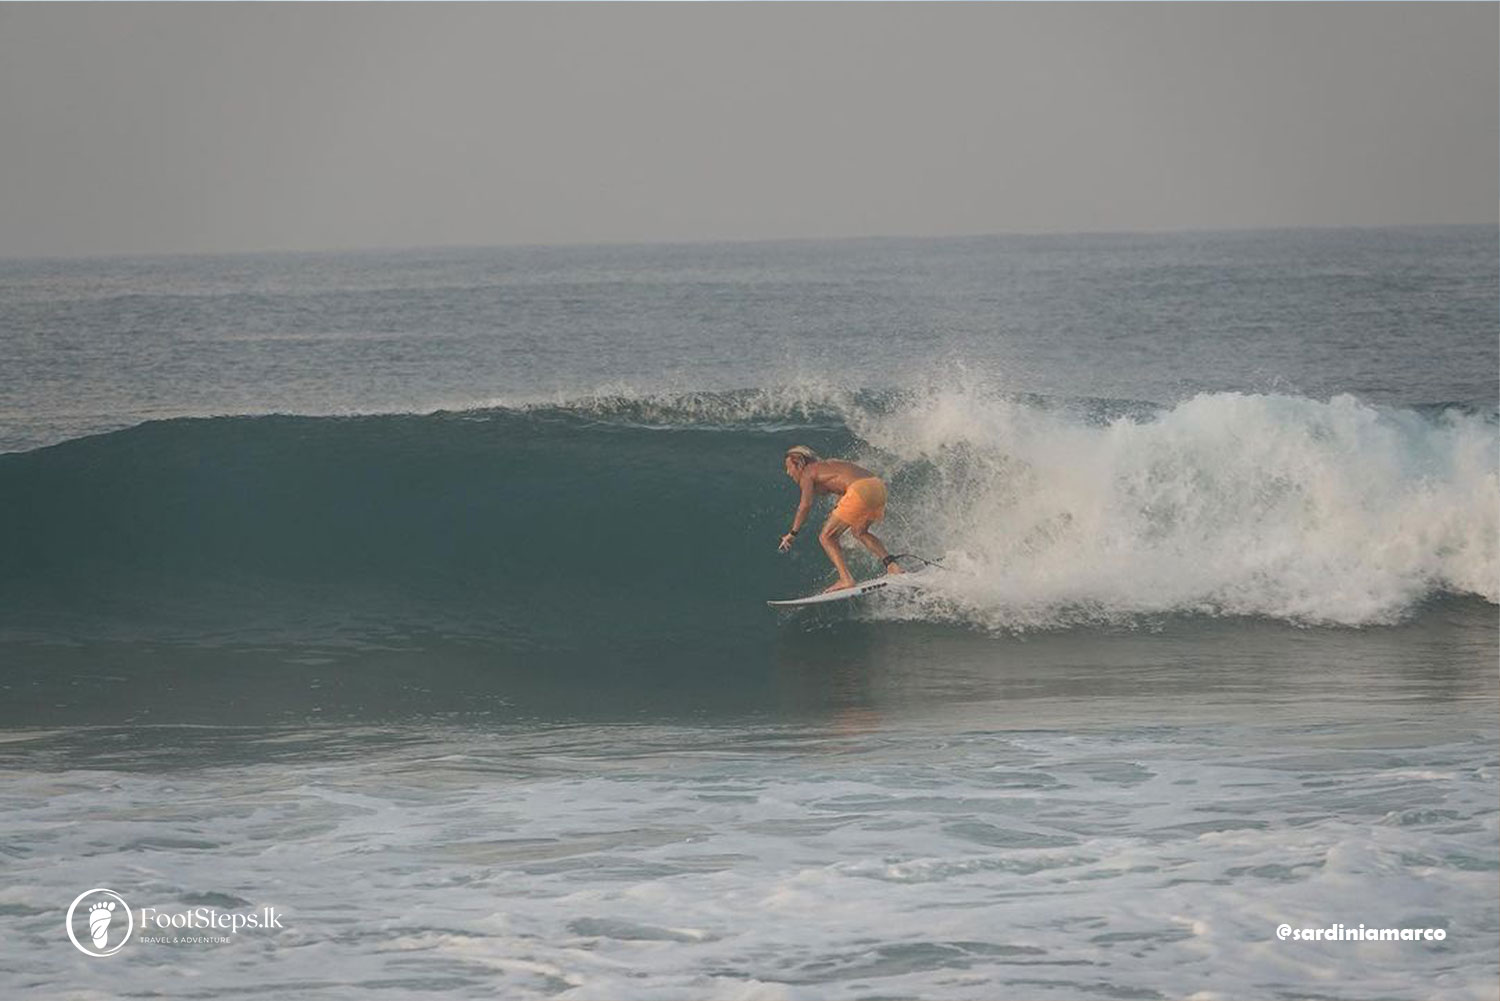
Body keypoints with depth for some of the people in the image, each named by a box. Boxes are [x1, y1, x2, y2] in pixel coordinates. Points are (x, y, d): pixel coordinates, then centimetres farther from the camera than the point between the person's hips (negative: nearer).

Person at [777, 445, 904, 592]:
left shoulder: (807, 473, 7)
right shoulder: (827, 465, 31)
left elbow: (806, 504, -4)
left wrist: (793, 533, -3)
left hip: (861, 490, -9)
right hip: (878, 486, 9)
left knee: (826, 537, 2)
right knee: (859, 532, 32)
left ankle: (846, 580, -9)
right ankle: (891, 565, 19)